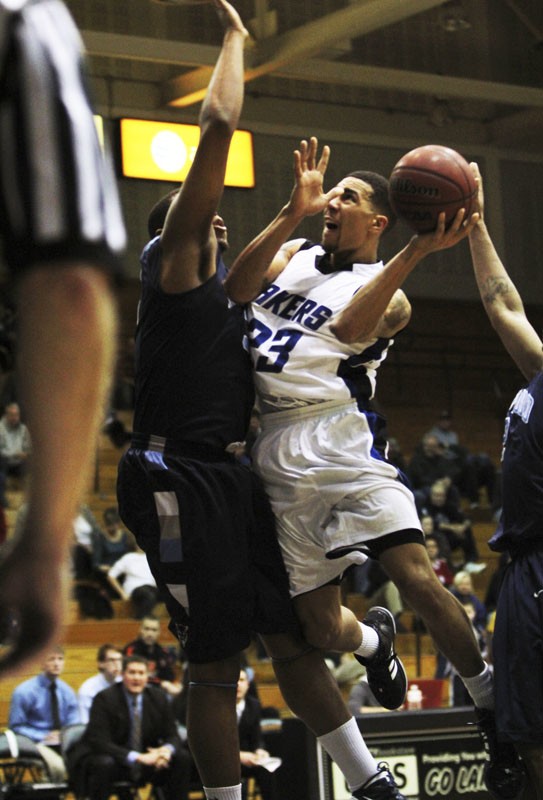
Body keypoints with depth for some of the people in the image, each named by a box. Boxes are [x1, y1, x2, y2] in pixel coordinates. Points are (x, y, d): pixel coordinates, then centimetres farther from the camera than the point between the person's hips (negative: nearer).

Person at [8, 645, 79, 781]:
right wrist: (43, 738, -14)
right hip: (36, 744, -4)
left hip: (64, 743, 4)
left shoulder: (67, 692, 10)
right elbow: (16, 727, -2)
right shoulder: (24, 692, -3)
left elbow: (74, 726, 12)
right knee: (56, 764, -34)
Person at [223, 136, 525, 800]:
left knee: (415, 573, -25)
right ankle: (372, 645, 41)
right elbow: (235, 291, -1)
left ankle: (492, 709, -11)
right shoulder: (294, 254, 19)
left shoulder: (387, 296, 4)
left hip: (340, 444, -4)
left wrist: (417, 252, -30)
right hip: (280, 462, 4)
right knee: (320, 628, 4)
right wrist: (294, 212, -11)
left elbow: (349, 329, -19)